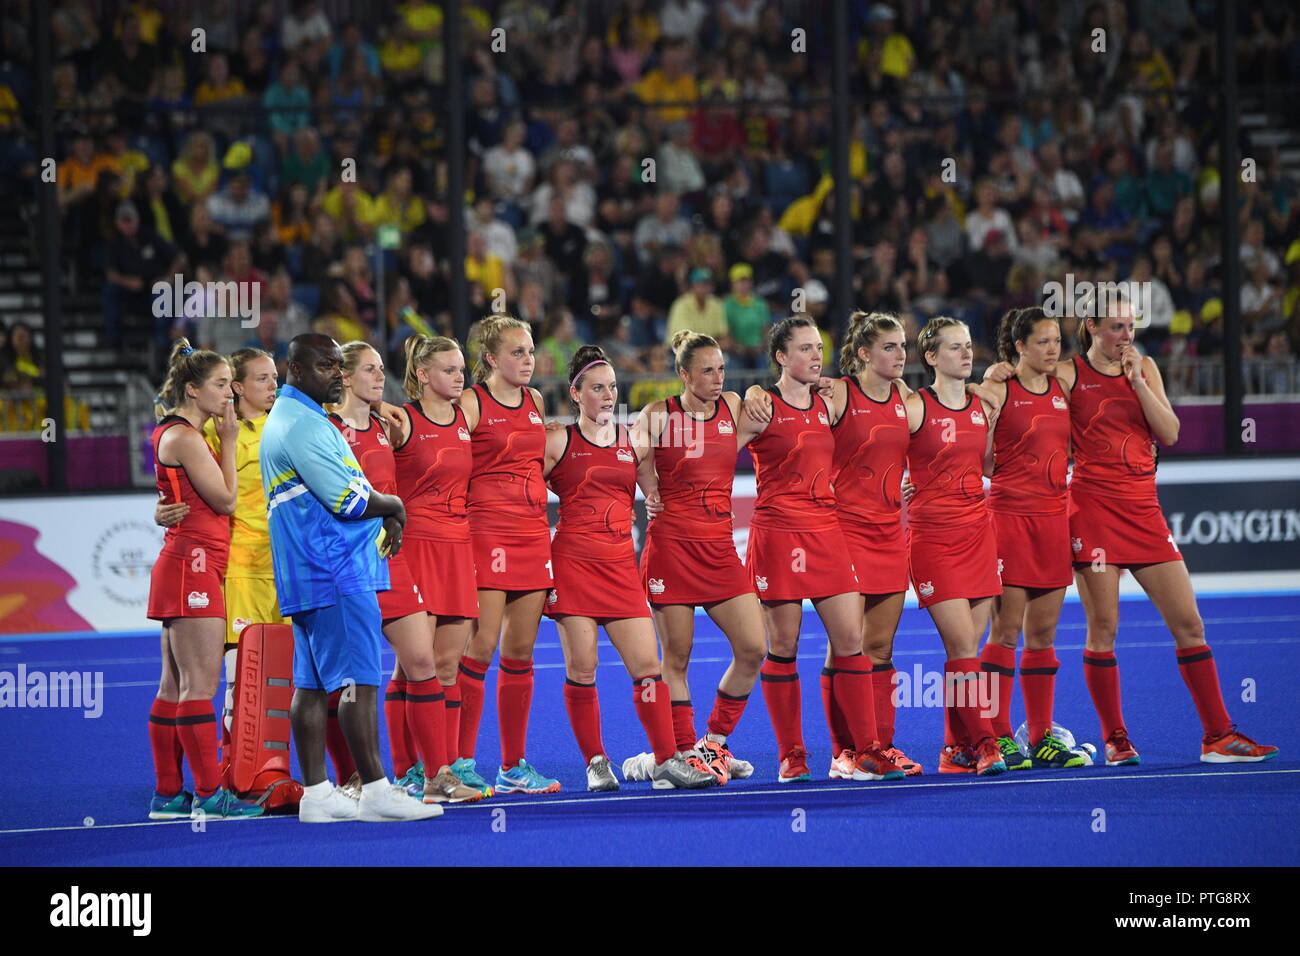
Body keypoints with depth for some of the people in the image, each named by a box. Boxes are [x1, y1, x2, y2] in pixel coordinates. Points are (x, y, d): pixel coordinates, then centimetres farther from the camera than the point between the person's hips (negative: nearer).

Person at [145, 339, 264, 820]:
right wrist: (229, 442, -5)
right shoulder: (183, 437, -12)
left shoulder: (178, 434, 18)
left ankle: (168, 793, 13)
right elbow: (226, 499, -12)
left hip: (183, 566, 10)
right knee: (201, 684, -10)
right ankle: (209, 794, -10)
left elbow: (217, 500, 20)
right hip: (192, 564, -10)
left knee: (176, 686, 10)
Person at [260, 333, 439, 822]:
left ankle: (316, 794, 8)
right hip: (336, 572, -11)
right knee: (359, 679, -10)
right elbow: (349, 500, -18)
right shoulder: (304, 424, -14)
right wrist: (394, 505, 1)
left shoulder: (286, 418, 20)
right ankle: (375, 791, -11)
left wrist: (381, 515, 10)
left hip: (307, 575, 11)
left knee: (312, 683, 8)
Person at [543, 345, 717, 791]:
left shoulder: (631, 440, 12)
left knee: (648, 665, -4)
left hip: (621, 565, 3)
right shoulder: (558, 442, 2)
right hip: (573, 564, -3)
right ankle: (595, 763, 7)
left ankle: (667, 760, -1)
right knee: (581, 668, -4)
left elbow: (656, 495, 20)